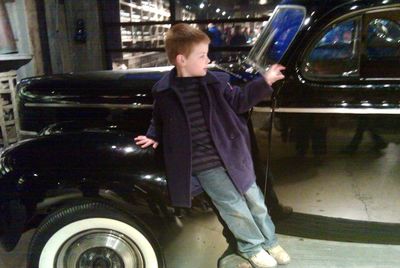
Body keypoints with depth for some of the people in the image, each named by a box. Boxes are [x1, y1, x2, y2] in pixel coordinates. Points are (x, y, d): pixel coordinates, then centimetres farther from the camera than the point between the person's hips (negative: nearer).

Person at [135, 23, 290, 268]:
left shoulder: (216, 81, -2)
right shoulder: (164, 92, -6)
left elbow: (237, 102, 5)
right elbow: (160, 120, 12)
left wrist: (264, 83, -1)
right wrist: (154, 136, -3)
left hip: (232, 155, 3)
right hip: (205, 165, -3)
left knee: (255, 200, 15)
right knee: (235, 207, 3)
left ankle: (270, 241, 40)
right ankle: (252, 246, 31)